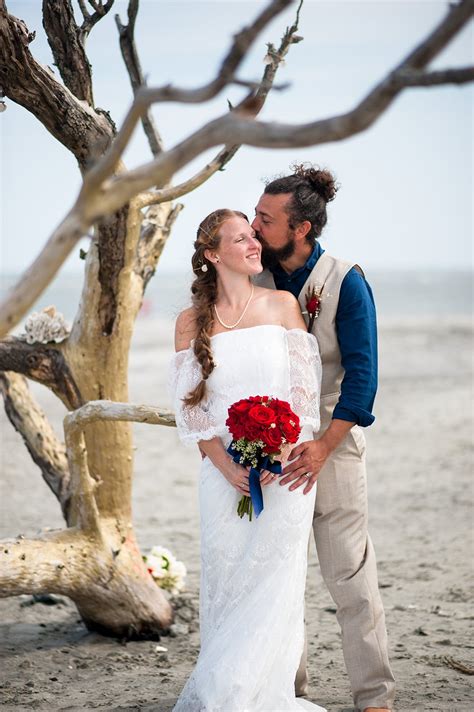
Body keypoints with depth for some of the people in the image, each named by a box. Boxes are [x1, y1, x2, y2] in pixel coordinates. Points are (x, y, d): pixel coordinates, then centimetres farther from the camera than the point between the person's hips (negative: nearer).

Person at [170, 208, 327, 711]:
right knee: (225, 584, 2)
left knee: (272, 582, -3)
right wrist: (227, 467, -10)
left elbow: (304, 388, 1)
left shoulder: (282, 305, 4)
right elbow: (190, 405, 3)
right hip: (224, 474, 0)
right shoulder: (191, 322, 5)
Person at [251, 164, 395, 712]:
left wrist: (324, 446, -24)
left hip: (331, 441, -4)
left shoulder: (346, 283, -9)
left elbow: (361, 374, -14)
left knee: (349, 572, -2)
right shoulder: (252, 280, 2)